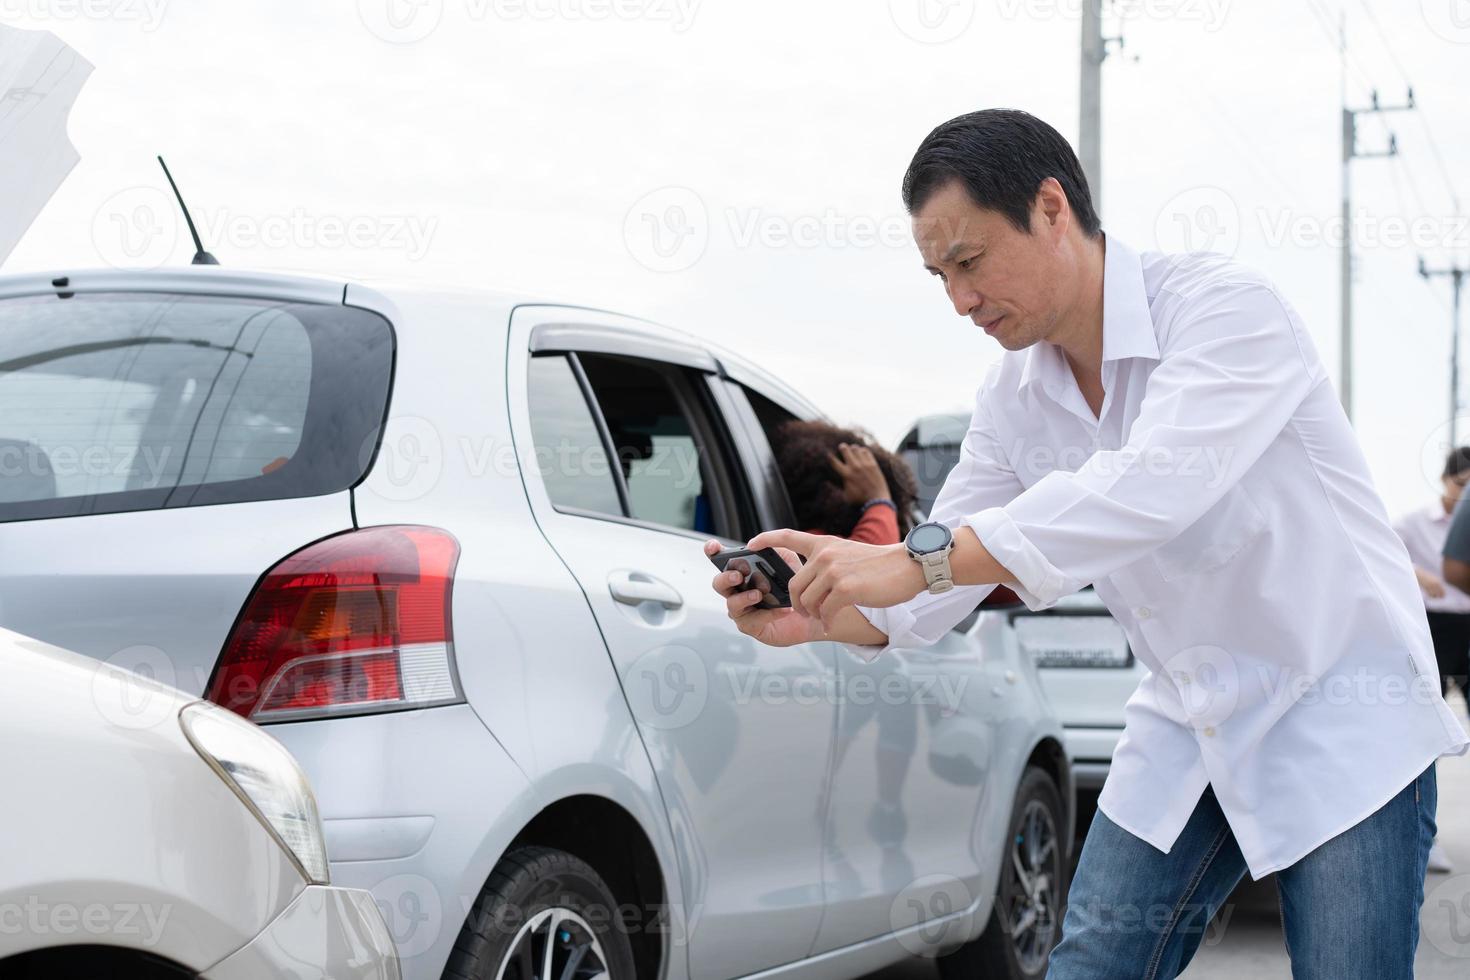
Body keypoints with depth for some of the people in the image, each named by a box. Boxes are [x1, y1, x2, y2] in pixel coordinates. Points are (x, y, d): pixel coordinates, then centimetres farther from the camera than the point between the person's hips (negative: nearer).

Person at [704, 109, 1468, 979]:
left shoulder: (1227, 307, -21)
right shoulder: (1014, 400, 2)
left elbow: (1155, 488, -37)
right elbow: (932, 589, 2)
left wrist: (918, 558, -41)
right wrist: (817, 613, -21)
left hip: (1339, 719, -6)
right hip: (1188, 725, 7)